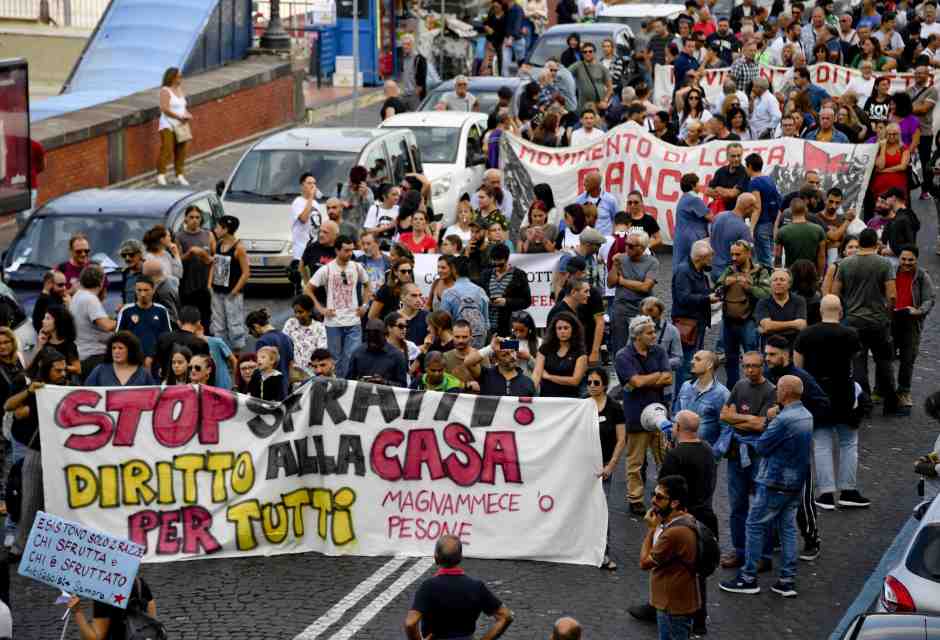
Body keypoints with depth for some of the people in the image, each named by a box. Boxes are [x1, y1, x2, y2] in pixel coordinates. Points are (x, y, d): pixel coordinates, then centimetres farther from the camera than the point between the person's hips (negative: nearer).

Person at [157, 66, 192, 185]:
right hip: (168, 125, -7)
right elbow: (165, 109, -18)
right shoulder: (165, 91, -9)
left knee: (180, 152, 7)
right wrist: (179, 117, -21)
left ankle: (180, 175, 13)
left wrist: (187, 115, 2)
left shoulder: (180, 90, 14)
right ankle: (161, 174, -12)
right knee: (167, 150, -15)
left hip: (181, 126, 7)